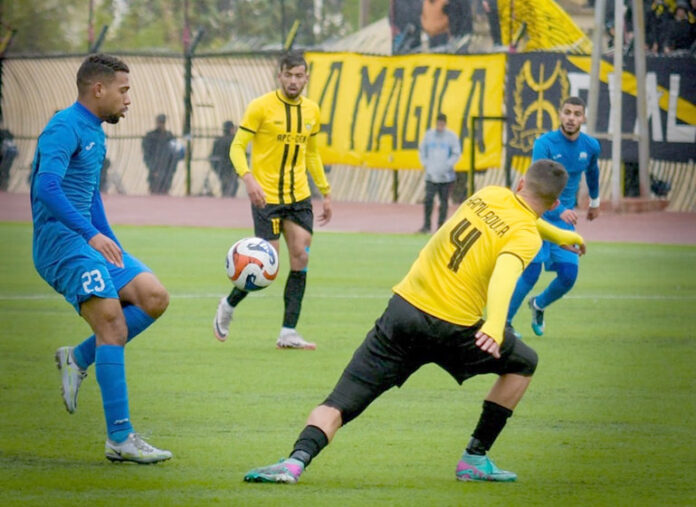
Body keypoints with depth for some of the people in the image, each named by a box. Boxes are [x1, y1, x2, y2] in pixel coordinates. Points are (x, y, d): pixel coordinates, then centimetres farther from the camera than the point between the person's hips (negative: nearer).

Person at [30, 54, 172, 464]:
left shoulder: (96, 133, 20)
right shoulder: (66, 127, -11)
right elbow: (46, 187, -25)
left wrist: (115, 249, 28)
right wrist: (92, 235, -33)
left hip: (91, 241, 9)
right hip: (60, 241, -9)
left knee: (155, 297, -5)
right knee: (113, 325, -19)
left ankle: (78, 359, 5)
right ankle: (120, 438, -20)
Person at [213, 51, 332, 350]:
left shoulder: (311, 111, 9)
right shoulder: (261, 107, -8)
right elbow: (237, 147, -9)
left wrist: (326, 193, 21)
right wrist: (248, 178, -26)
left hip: (299, 196, 5)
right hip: (266, 196, -5)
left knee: (301, 255, -5)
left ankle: (288, 333, -2)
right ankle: (228, 306, 20)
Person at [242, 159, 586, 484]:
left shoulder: (489, 195, 13)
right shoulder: (525, 238, -4)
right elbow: (503, 277, -26)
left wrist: (559, 236, 53)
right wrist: (495, 327, -42)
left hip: (403, 309, 4)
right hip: (452, 329, -4)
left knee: (341, 403, 1)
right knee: (523, 363, 23)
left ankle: (297, 460, -26)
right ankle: (475, 459, 20)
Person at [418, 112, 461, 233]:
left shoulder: (451, 136, -2)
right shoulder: (429, 135, 6)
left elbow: (457, 153, 0)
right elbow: (422, 150, 14)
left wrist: (447, 166, -9)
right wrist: (425, 164, 3)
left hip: (446, 176, -1)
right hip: (431, 175, 1)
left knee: (444, 201, 4)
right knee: (428, 199, -9)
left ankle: (441, 226, 11)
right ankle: (426, 225, -3)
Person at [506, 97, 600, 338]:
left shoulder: (591, 146, 0)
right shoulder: (545, 143, -16)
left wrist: (595, 201, 37)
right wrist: (559, 211, -43)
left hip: (566, 217, 5)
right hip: (538, 213, -5)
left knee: (568, 276, -4)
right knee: (531, 271, -16)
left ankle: (538, 305, 28)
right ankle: (504, 322, 1)